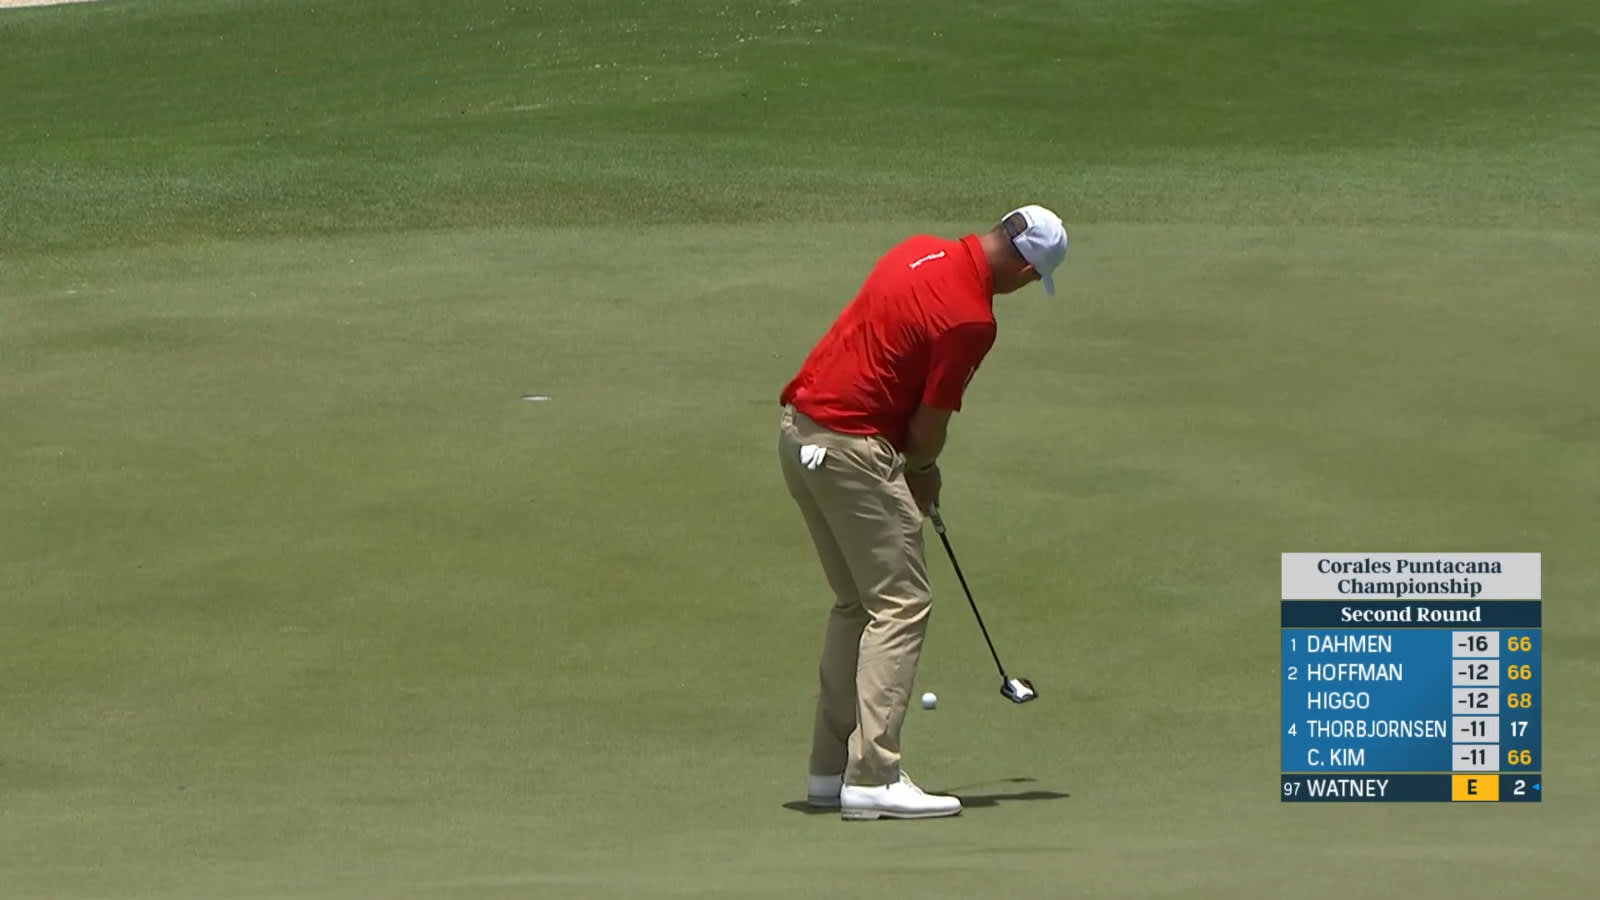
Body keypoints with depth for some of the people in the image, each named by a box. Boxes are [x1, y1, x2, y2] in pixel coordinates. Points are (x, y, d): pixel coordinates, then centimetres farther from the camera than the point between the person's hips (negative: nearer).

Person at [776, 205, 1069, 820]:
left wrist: (916, 468, 16)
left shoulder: (921, 251, 9)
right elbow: (930, 421, -10)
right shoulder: (970, 318, -17)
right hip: (852, 446, -9)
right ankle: (872, 776, -12)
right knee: (901, 605, -6)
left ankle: (831, 769, 18)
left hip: (800, 431, 9)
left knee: (856, 602, 17)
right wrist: (923, 474, 12)